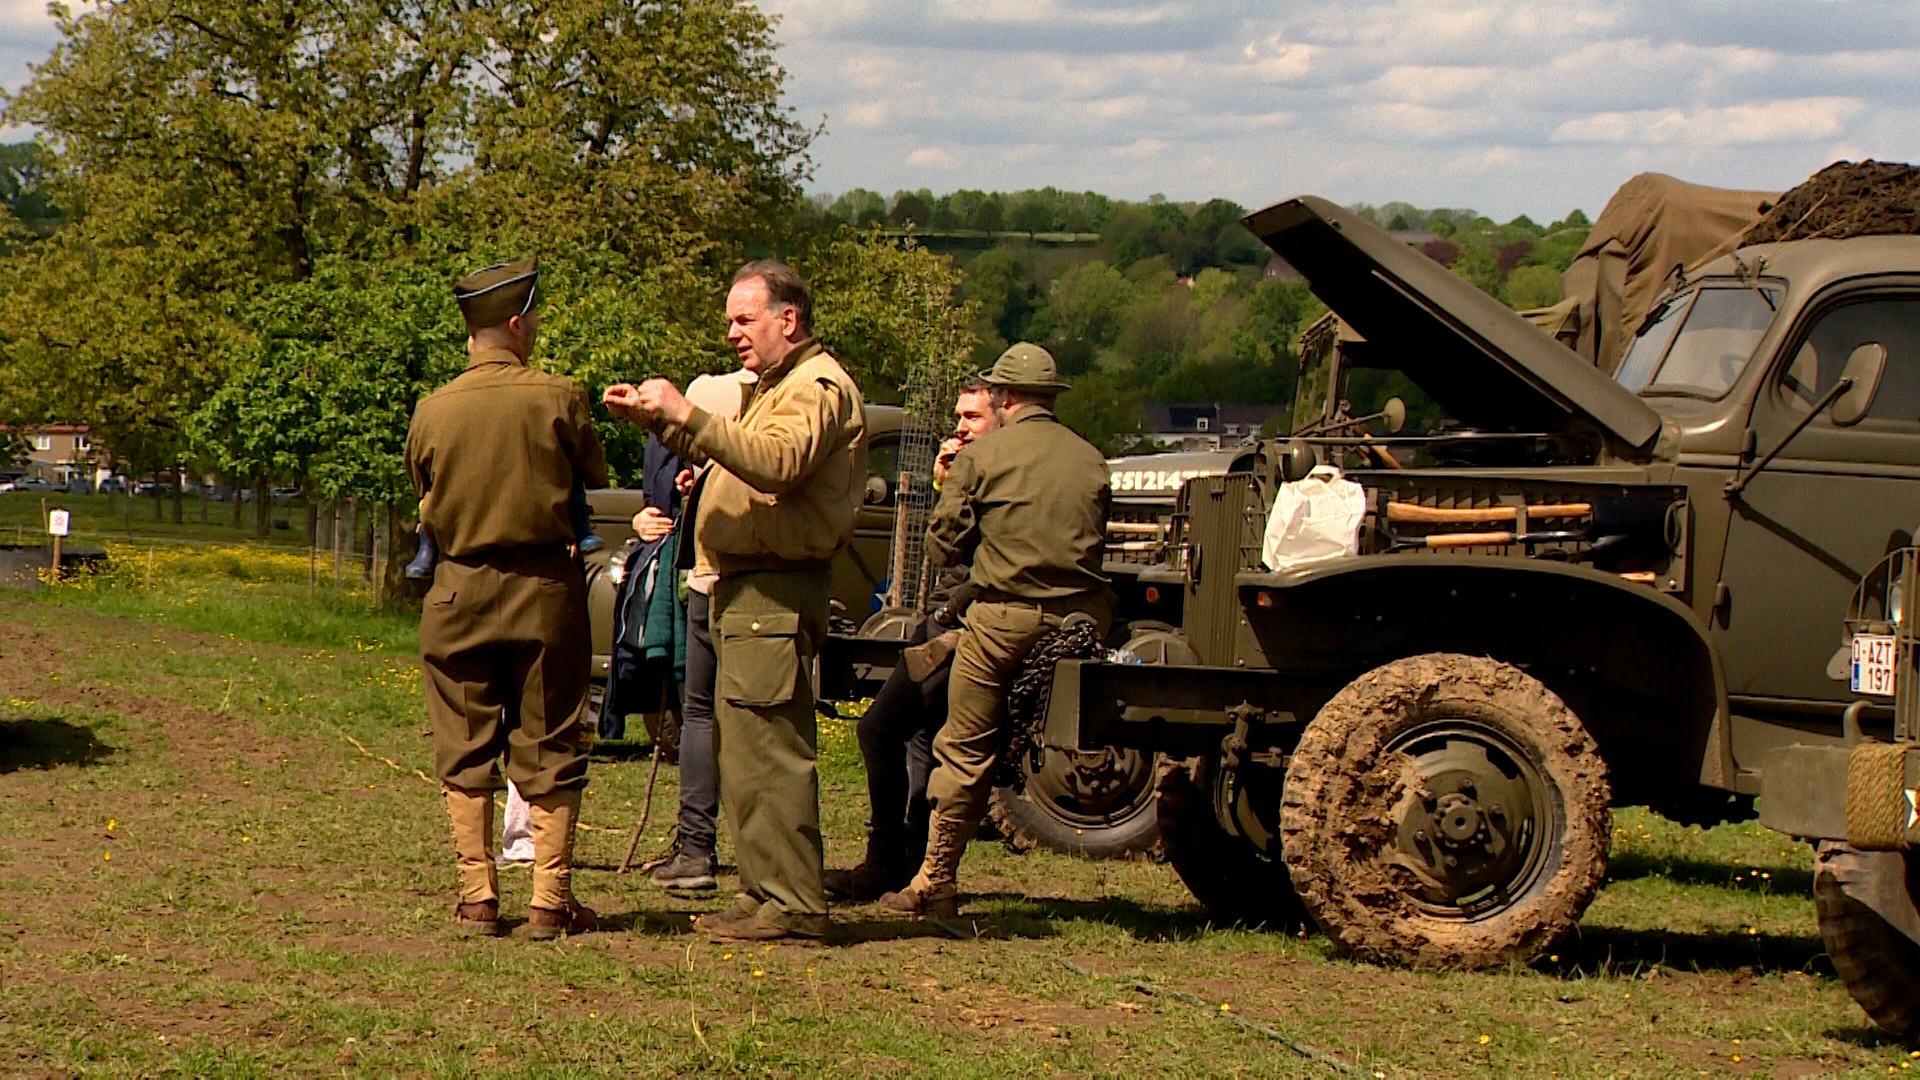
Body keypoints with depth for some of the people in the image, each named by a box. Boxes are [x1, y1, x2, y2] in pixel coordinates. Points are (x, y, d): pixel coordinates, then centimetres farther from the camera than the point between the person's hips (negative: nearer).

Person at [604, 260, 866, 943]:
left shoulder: (817, 387, -10)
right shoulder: (779, 386, 25)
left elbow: (776, 462, -28)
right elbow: (718, 453, 26)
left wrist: (687, 414, -28)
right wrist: (657, 419, 11)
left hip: (776, 595, -11)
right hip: (743, 589, 11)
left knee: (764, 749, -12)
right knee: (745, 748, 12)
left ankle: (790, 904, -12)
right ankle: (767, 890, 17)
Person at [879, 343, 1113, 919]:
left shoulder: (982, 457, -2)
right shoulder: (1091, 460, 9)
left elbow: (943, 544, 0)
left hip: (1004, 617, -4)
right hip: (1081, 617, 4)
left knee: (965, 752, 4)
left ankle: (936, 881, 5)